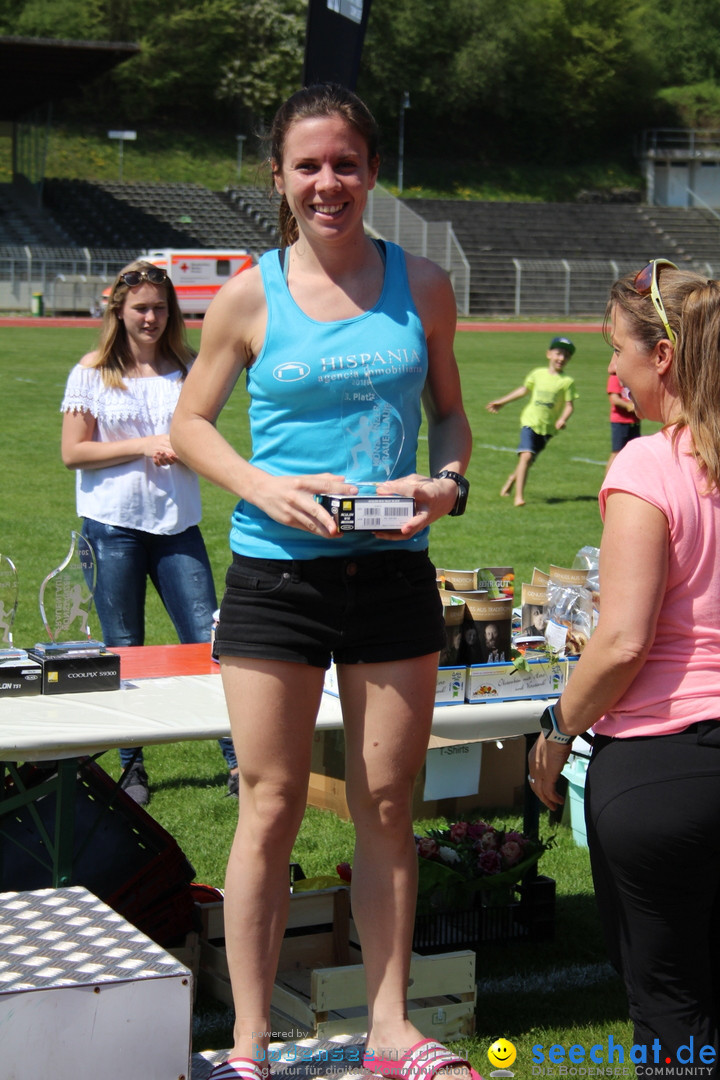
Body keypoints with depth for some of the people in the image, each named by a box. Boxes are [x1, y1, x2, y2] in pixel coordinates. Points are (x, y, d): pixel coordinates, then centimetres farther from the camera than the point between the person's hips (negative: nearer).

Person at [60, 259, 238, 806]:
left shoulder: (187, 368, 9)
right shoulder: (94, 372, 1)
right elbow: (73, 452, -4)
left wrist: (181, 450, -8)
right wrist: (145, 445, -12)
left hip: (177, 523, 2)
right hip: (114, 524, -2)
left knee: (207, 640, -5)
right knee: (125, 652, 5)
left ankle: (238, 762, -3)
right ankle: (132, 768, 15)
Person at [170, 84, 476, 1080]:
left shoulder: (421, 288, 4)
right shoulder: (251, 297, -1)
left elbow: (450, 412, 14)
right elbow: (190, 421, 5)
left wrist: (446, 483, -7)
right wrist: (264, 488, -12)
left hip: (393, 576, 2)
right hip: (275, 575, -2)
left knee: (386, 805, 8)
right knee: (271, 808, 2)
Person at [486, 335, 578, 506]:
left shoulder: (567, 381, -3)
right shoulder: (538, 374, 4)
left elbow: (569, 405, -5)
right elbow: (524, 389, 20)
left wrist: (562, 419, -25)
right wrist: (502, 402, 25)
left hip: (547, 427, 0)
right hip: (530, 421, 0)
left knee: (528, 459, 10)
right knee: (526, 455, -18)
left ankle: (512, 479, 40)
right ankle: (518, 496, -20)